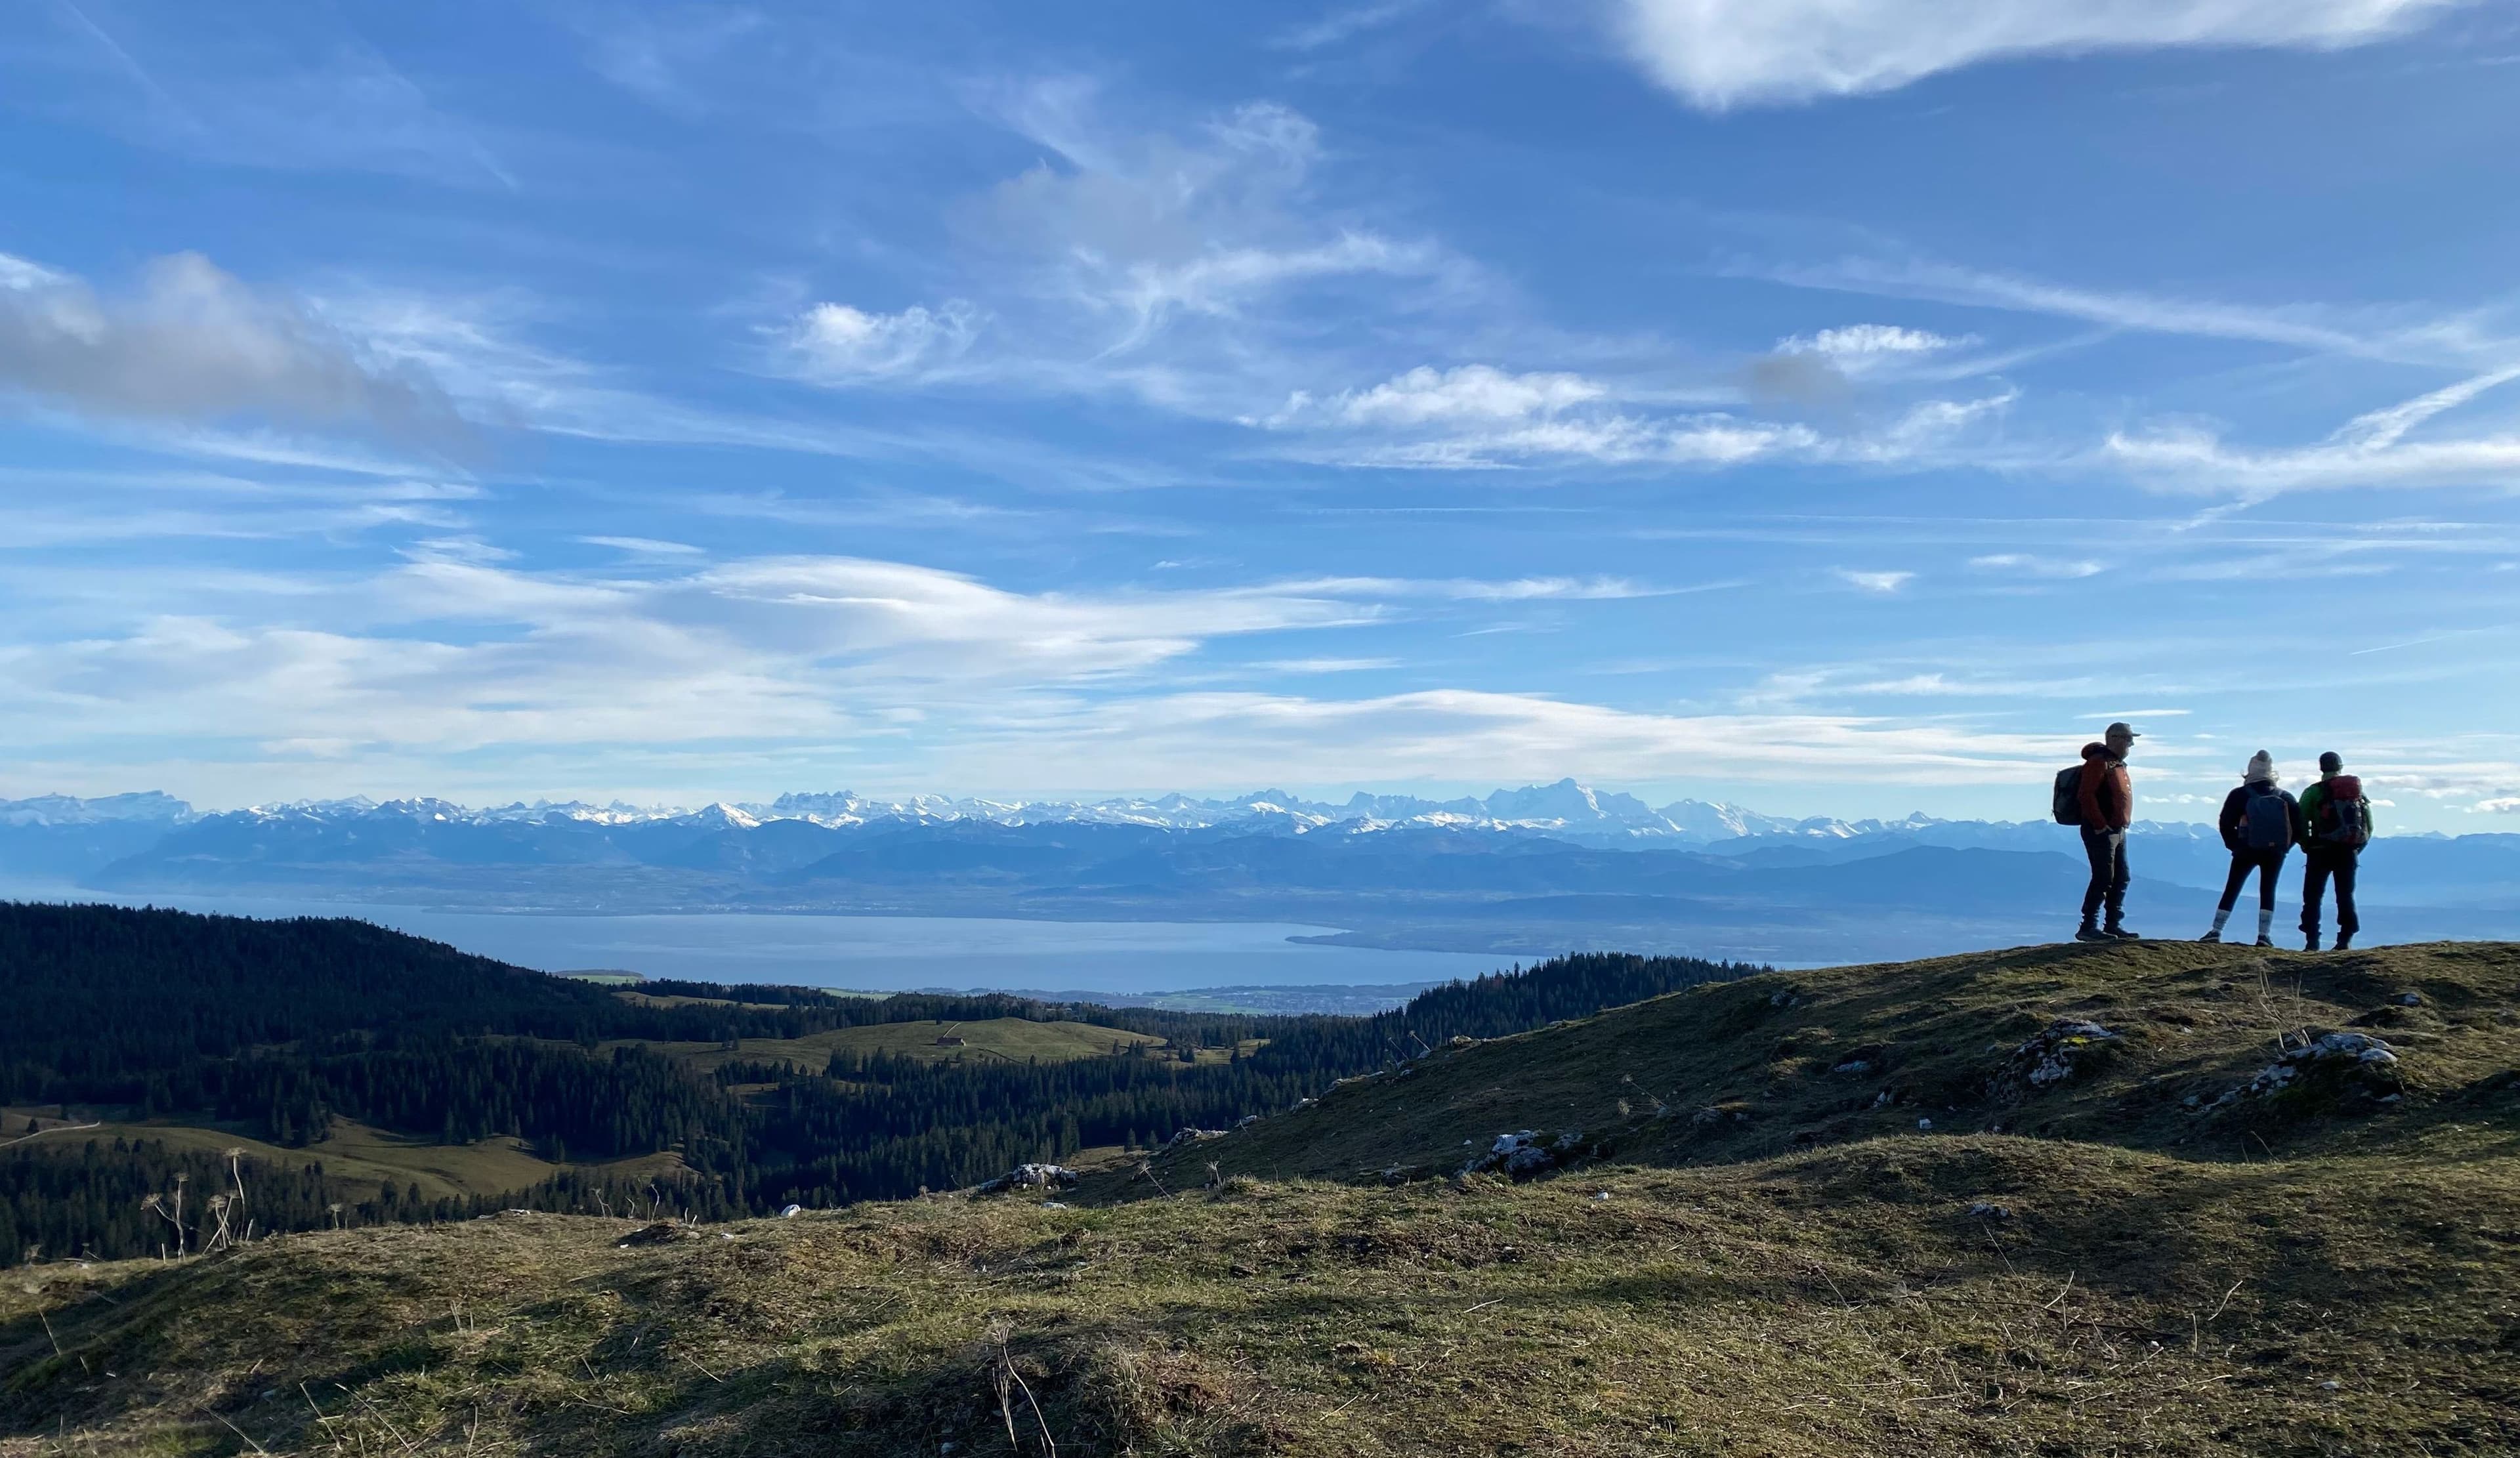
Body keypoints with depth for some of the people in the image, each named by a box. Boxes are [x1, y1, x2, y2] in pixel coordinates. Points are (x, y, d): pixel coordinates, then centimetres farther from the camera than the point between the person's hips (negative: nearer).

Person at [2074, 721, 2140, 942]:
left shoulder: (2118, 764, 18)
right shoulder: (2099, 762, -13)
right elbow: (2086, 795, -22)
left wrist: (2123, 824, 16)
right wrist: (2100, 825, -22)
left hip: (2118, 831, 10)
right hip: (2101, 831, -10)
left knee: (2121, 879, 11)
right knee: (2103, 878, -10)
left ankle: (2114, 926, 17)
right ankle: (2088, 927, -8)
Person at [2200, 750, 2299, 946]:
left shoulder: (2239, 795, -6)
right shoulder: (2285, 797, 2)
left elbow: (2226, 824, -6)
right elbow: (2298, 826, 1)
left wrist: (2234, 845, 7)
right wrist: (2284, 846, 10)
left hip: (2246, 851, -1)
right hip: (2275, 852, 1)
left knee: (2231, 890, 4)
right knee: (2268, 891, 9)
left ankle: (2216, 932, 1)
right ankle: (2264, 935, 1)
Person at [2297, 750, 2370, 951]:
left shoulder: (2313, 792, -3)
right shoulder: (2358, 790, 9)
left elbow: (2300, 823, -10)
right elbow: (2369, 826, 9)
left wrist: (2307, 847, 4)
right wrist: (2357, 848, 16)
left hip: (2321, 851, -3)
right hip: (2349, 852, 3)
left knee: (2312, 897, 3)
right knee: (2346, 896, 11)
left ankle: (2312, 941, -3)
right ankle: (2346, 940, 7)